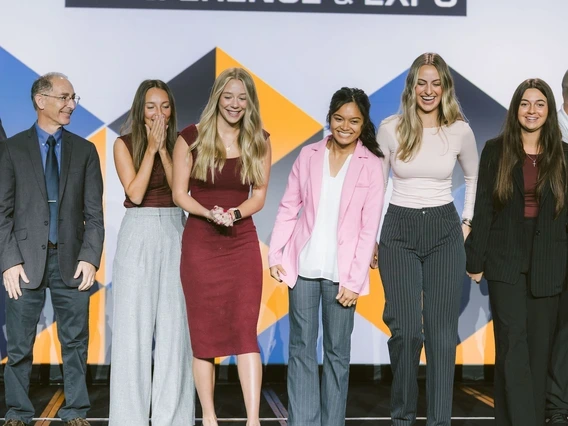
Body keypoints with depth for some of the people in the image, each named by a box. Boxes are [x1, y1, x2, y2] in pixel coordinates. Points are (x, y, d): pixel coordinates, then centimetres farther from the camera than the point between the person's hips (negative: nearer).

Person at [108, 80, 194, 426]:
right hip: (139, 235, -2)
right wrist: (151, 147, -10)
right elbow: (135, 193, -10)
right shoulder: (124, 144, 2)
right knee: (135, 323, -1)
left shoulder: (179, 143, 8)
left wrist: (164, 147, -10)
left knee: (174, 325, 1)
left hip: (174, 234, 2)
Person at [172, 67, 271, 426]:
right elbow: (179, 194, -1)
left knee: (245, 331, -6)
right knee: (204, 331, 5)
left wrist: (234, 213, -15)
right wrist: (209, 213, -19)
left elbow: (259, 194, 5)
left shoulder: (259, 142, 5)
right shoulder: (192, 138, -2)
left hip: (243, 242, 1)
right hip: (200, 244, -1)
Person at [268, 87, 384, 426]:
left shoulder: (371, 165, -2)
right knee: (301, 348, 5)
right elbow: (289, 208, 7)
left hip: (341, 272, -2)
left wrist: (354, 280, -9)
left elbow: (369, 228, -5)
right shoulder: (309, 156, 4)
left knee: (337, 351, 6)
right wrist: (276, 254, 1)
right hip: (303, 266, 2)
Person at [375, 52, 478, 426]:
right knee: (406, 330, -4)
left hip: (444, 231, 1)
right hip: (399, 230, -1)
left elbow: (474, 178, 17)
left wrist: (468, 222, 11)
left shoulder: (460, 131, 0)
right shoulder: (391, 129, -3)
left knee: (442, 331, 2)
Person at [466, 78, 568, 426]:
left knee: (539, 346, 7)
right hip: (506, 261, -1)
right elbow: (483, 209, 1)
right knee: (513, 343, -7)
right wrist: (476, 260, -2)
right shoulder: (496, 150, 2)